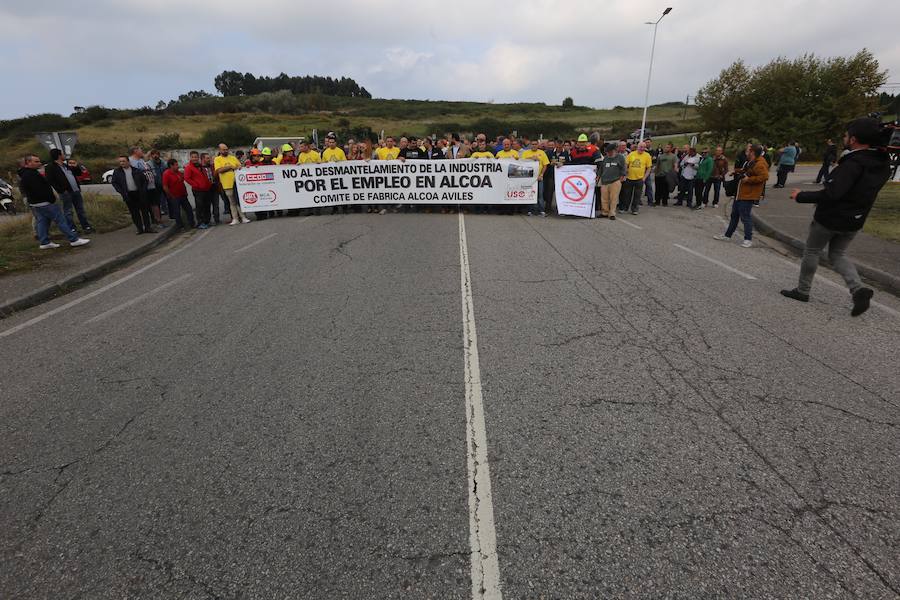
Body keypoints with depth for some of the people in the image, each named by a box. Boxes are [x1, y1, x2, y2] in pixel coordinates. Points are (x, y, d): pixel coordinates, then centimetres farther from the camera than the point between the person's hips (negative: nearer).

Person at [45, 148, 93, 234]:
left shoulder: (66, 165, 17)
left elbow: (79, 173, 24)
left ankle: (86, 226, 17)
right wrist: (61, 190, -17)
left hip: (76, 191, 7)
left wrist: (76, 166, 4)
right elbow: (50, 181, -13)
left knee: (81, 210, 11)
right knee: (68, 212, 0)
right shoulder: (50, 167, -6)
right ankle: (72, 230, 3)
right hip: (66, 193, -7)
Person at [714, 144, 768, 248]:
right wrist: (737, 171, 15)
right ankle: (728, 235, 27)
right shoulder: (749, 162, 13)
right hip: (740, 193, 10)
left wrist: (748, 179, -23)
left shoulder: (760, 164, -18)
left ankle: (748, 239, 6)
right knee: (734, 215, 17)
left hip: (748, 195, -10)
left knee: (745, 217, -4)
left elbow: (764, 176, -27)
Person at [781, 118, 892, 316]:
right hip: (854, 220, 8)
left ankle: (803, 291, 19)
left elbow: (831, 193, -30)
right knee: (838, 254, 20)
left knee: (812, 251, 10)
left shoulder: (853, 164, -23)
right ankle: (858, 289, -1)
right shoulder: (882, 164, 5)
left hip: (829, 218, -8)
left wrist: (801, 196, -21)